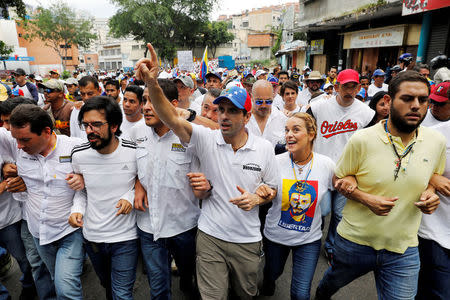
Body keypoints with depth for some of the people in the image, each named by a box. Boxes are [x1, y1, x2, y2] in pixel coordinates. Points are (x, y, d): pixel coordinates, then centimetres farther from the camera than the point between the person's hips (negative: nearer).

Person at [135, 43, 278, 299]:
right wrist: (152, 84, -40)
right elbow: (172, 118, -26)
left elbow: (273, 188, 3)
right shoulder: (207, 139, -11)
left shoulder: (265, 148, -8)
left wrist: (257, 199, -18)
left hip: (248, 240, 2)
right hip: (210, 238, -1)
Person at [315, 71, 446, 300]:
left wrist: (430, 192, -7)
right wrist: (367, 199, -22)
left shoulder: (437, 142, -5)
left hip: (403, 249, 2)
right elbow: (340, 179, -5)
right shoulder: (361, 140, -16)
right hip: (355, 241, -1)